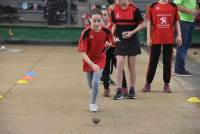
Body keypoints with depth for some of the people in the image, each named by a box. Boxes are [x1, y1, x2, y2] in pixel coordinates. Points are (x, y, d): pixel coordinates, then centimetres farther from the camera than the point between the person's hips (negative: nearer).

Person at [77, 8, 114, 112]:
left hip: (100, 60, 0)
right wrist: (92, 64, -35)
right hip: (88, 61, 0)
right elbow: (82, 52, -24)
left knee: (96, 82, -17)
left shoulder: (106, 31, -19)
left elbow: (111, 42, 1)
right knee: (91, 85, 17)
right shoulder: (86, 33, -25)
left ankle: (93, 104, 3)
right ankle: (93, 102, 47)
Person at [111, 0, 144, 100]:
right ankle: (119, 91, -5)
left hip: (132, 41, -2)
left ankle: (132, 90, 19)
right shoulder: (114, 10, 1)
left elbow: (142, 24, -3)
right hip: (120, 41, 2)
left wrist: (132, 32, -15)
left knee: (132, 66, 6)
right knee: (119, 64, -8)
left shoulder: (134, 9, -9)